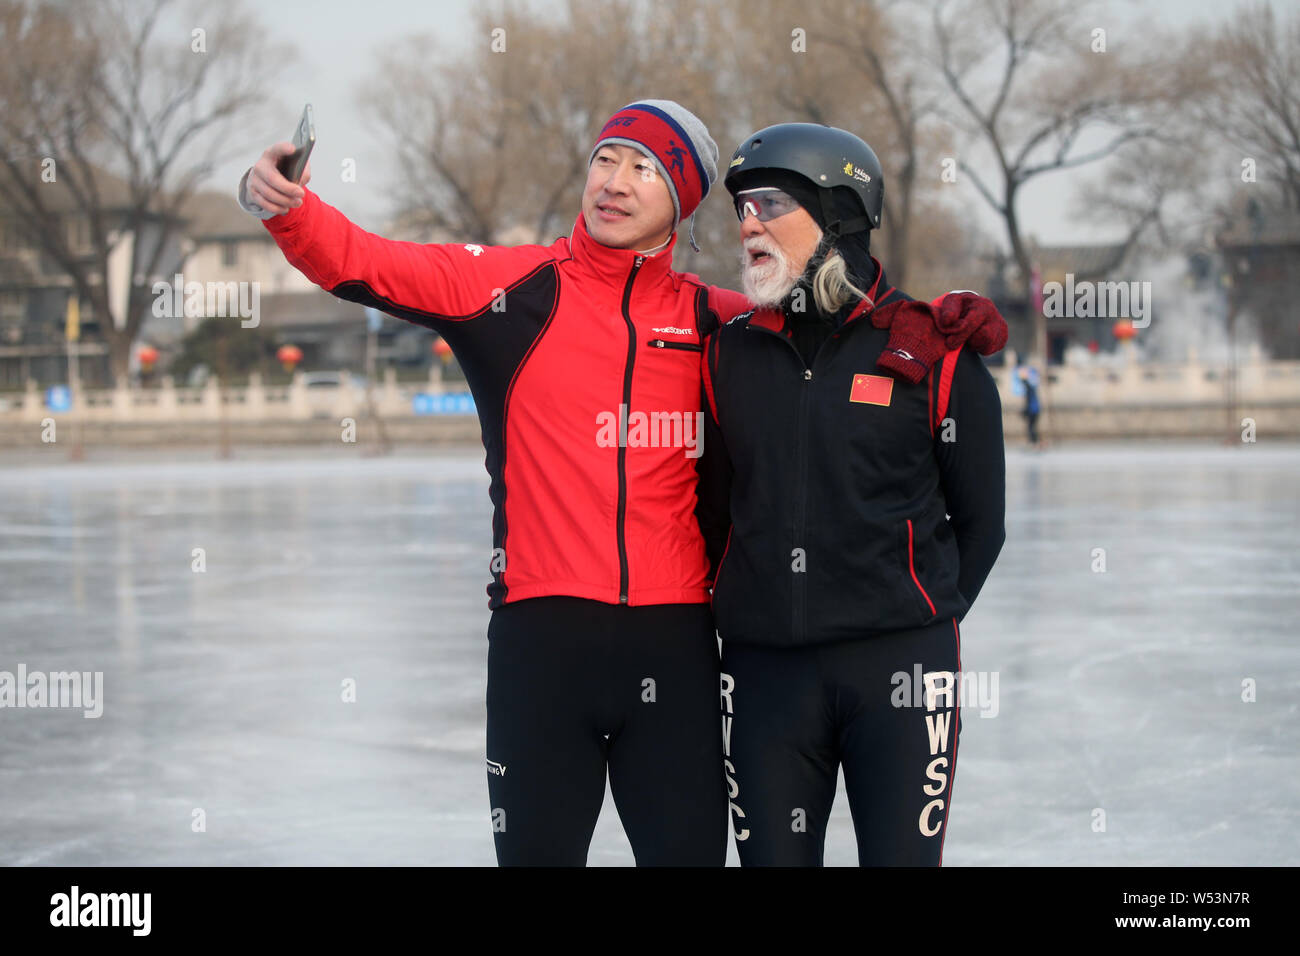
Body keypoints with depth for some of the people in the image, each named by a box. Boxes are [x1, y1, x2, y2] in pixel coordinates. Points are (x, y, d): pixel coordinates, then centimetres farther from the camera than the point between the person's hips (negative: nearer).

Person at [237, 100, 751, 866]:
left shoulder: (707, 318, 8)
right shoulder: (517, 286, 2)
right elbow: (369, 265, -8)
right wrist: (284, 206, -24)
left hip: (672, 638, 2)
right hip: (544, 630, -1)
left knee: (688, 848, 6)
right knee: (539, 847, 6)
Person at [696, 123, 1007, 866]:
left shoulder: (933, 356, -2)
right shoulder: (732, 353, 8)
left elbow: (979, 520, 6)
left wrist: (917, 621, 6)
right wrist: (749, 611, 10)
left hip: (898, 666, -3)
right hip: (765, 668, 3)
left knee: (902, 856, -4)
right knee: (772, 857, 4)